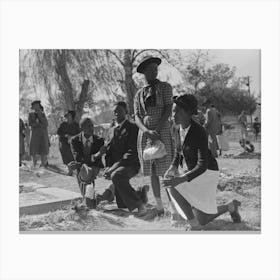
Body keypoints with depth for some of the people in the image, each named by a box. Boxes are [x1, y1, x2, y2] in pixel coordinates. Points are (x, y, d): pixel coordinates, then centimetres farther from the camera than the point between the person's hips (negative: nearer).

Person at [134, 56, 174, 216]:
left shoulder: (165, 87, 4)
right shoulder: (139, 94, 12)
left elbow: (168, 110, -7)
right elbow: (137, 117, 3)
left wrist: (156, 130, -18)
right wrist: (147, 131, -17)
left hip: (162, 132, -3)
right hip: (145, 134, 4)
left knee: (166, 172, -7)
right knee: (152, 173, 7)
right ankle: (159, 207, 16)